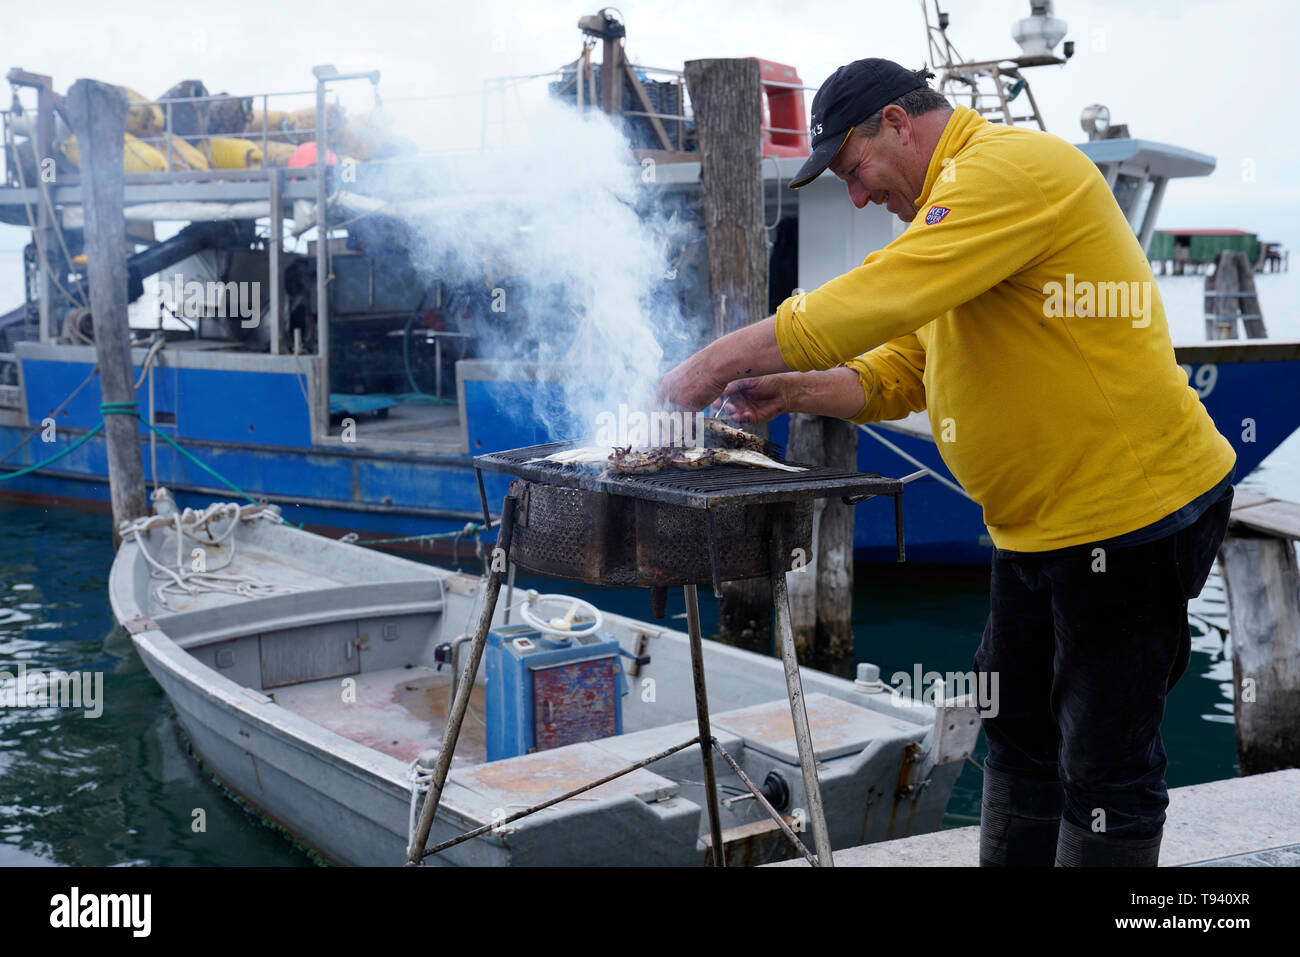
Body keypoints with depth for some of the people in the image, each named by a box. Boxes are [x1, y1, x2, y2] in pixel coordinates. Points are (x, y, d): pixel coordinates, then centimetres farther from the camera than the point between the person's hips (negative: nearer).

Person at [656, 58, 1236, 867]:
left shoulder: (1010, 168, -17)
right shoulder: (954, 203, 17)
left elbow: (880, 297, -28)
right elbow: (898, 372, 17)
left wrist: (726, 357, -22)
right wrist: (790, 392, 1)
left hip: (1132, 512, -10)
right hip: (1041, 521, 11)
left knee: (1106, 767, 1)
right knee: (1018, 737, 19)